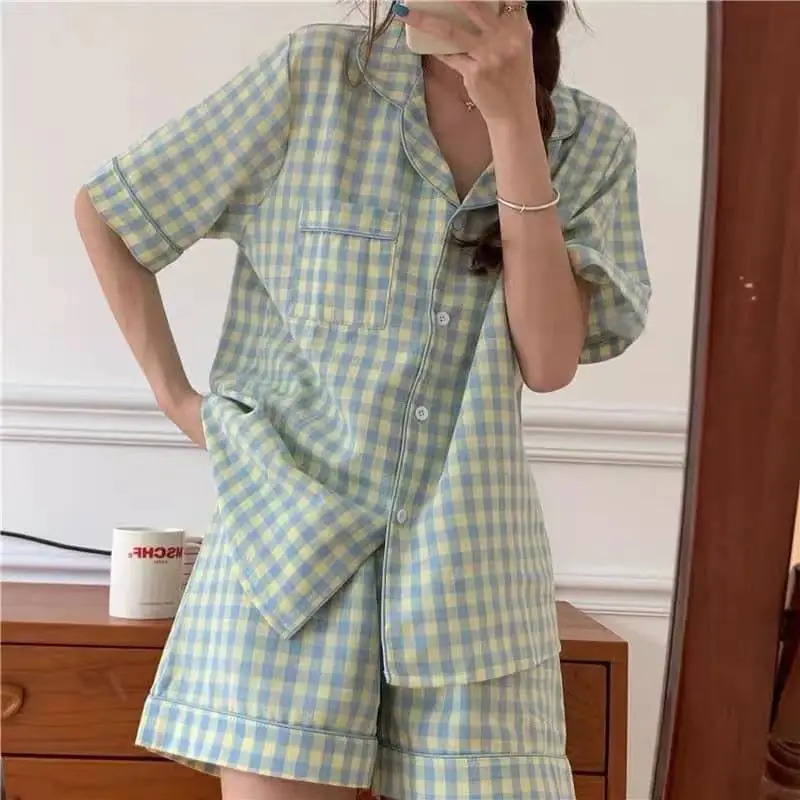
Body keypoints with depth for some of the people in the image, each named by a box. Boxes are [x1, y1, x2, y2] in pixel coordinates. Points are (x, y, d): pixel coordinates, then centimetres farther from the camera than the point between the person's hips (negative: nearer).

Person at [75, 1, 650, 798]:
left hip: (471, 565, 2)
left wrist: (514, 116, -13)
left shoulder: (592, 144, 4)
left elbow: (549, 361, -11)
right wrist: (172, 394, 0)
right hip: (292, 535, -1)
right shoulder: (316, 74, -2)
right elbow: (102, 212, 5)